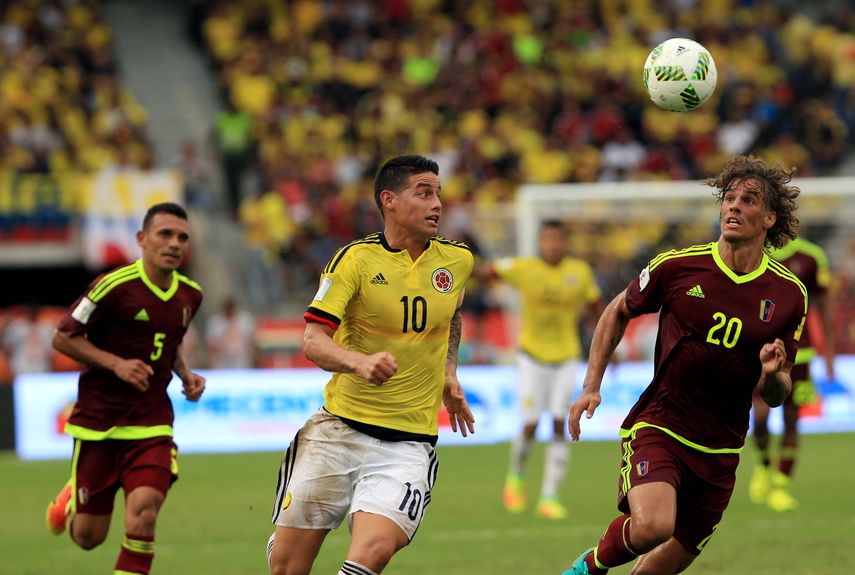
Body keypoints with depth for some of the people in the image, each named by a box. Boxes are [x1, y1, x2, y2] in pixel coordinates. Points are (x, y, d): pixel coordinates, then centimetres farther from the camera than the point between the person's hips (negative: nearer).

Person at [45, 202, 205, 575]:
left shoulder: (190, 295, 5)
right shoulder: (115, 286, -14)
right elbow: (63, 338, -9)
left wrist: (186, 375, 4)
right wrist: (116, 364, -20)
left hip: (151, 424, 3)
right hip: (98, 422, -3)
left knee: (143, 514, -21)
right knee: (88, 537, 6)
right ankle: (70, 502, 43)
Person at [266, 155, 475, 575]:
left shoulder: (457, 260, 5)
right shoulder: (355, 260, -7)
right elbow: (313, 342, -16)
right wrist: (361, 362, -34)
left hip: (408, 442, 1)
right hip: (339, 427, -1)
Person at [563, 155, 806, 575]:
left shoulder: (788, 294, 0)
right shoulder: (676, 266, -6)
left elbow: (775, 395, 7)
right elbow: (618, 312, 13)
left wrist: (772, 375, -18)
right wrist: (591, 388, 6)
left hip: (719, 452, 3)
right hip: (657, 426, -3)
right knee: (652, 527, -29)